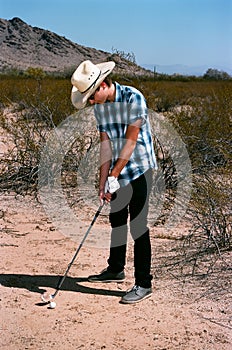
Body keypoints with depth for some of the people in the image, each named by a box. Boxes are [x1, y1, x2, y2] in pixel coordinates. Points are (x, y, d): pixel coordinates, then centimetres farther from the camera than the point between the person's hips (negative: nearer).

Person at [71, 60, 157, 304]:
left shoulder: (133, 98, -20)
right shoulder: (99, 107, 2)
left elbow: (130, 141, -21)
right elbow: (106, 145, 2)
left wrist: (114, 176, -19)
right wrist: (103, 183, -2)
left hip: (139, 169, -7)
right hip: (118, 171, 8)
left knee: (138, 226, -7)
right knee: (116, 220, 18)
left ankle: (143, 284, 0)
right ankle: (116, 270, 35)